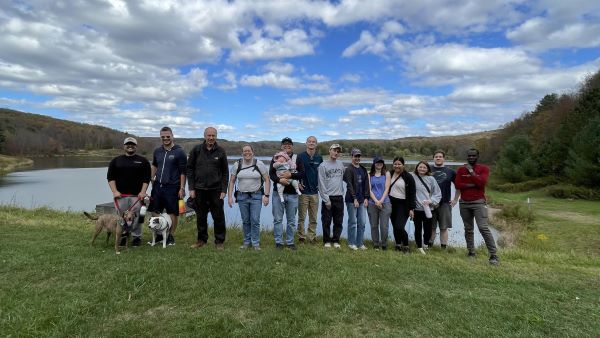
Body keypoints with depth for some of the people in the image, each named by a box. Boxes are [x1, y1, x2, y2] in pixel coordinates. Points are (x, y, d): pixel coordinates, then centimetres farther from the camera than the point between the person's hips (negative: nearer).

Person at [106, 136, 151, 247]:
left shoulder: (143, 161, 8)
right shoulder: (116, 160, 11)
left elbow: (146, 178, 3)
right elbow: (110, 177, 7)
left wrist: (143, 192, -7)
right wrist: (114, 191, -4)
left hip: (137, 195, -1)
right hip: (120, 195, 1)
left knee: (136, 217, -2)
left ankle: (136, 237, 10)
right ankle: (122, 237, 16)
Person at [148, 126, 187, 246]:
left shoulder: (179, 152, -6)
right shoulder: (157, 151, 10)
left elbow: (183, 172, -8)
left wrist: (182, 188, -12)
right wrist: (152, 180, 17)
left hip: (172, 187, -5)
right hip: (157, 186, 6)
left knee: (172, 213, 3)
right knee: (154, 211, 10)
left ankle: (171, 236, 17)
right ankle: (159, 234, 25)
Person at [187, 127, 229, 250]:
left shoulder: (221, 152, 2)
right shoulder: (196, 150, 2)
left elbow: (225, 172, 3)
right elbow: (190, 169, 4)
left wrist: (223, 190, -3)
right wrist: (191, 188, -2)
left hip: (216, 190, -1)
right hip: (199, 190, 1)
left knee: (219, 217, 2)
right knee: (201, 217, 11)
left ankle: (219, 241, 14)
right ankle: (201, 239, 25)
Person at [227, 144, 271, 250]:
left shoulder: (259, 164, -4)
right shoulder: (237, 165, 3)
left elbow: (267, 180, -3)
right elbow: (232, 181, 7)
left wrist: (266, 195, -10)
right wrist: (229, 196, 0)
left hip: (256, 196, -2)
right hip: (242, 196, 2)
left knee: (255, 220, -4)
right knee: (245, 221, 10)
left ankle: (255, 243, 10)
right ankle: (247, 241, 24)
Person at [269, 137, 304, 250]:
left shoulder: (297, 158, 6)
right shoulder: (276, 158, 6)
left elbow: (302, 173, -3)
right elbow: (271, 174, -3)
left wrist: (290, 175, -19)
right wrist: (279, 180, -22)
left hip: (292, 194, 1)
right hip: (278, 193, 0)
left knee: (291, 220, 9)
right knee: (278, 219, 4)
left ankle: (290, 242, 20)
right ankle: (278, 242, 15)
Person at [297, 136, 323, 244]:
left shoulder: (319, 158, 9)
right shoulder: (300, 156, -2)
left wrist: (320, 183, 11)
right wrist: (298, 183, -5)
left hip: (315, 192, 4)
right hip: (303, 191, -3)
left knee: (313, 218, 9)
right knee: (301, 217, 2)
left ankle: (312, 237, 19)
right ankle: (301, 237, 13)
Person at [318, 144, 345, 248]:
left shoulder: (340, 164, 11)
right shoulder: (323, 165, -5)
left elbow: (344, 177, 15)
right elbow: (321, 184, -9)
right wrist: (326, 199, -12)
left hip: (339, 198, 4)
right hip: (328, 198, -4)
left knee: (338, 222, 9)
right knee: (326, 221, 3)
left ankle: (336, 240, 21)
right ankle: (327, 241, 16)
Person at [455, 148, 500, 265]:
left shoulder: (483, 168, 1)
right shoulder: (461, 169, 8)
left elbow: (482, 182, -16)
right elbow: (457, 185, -4)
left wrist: (471, 171, -11)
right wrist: (472, 185, -13)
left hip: (478, 202, -3)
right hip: (464, 203, 3)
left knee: (483, 228, -12)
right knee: (468, 229, 6)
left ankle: (493, 256, -8)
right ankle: (471, 253, 14)